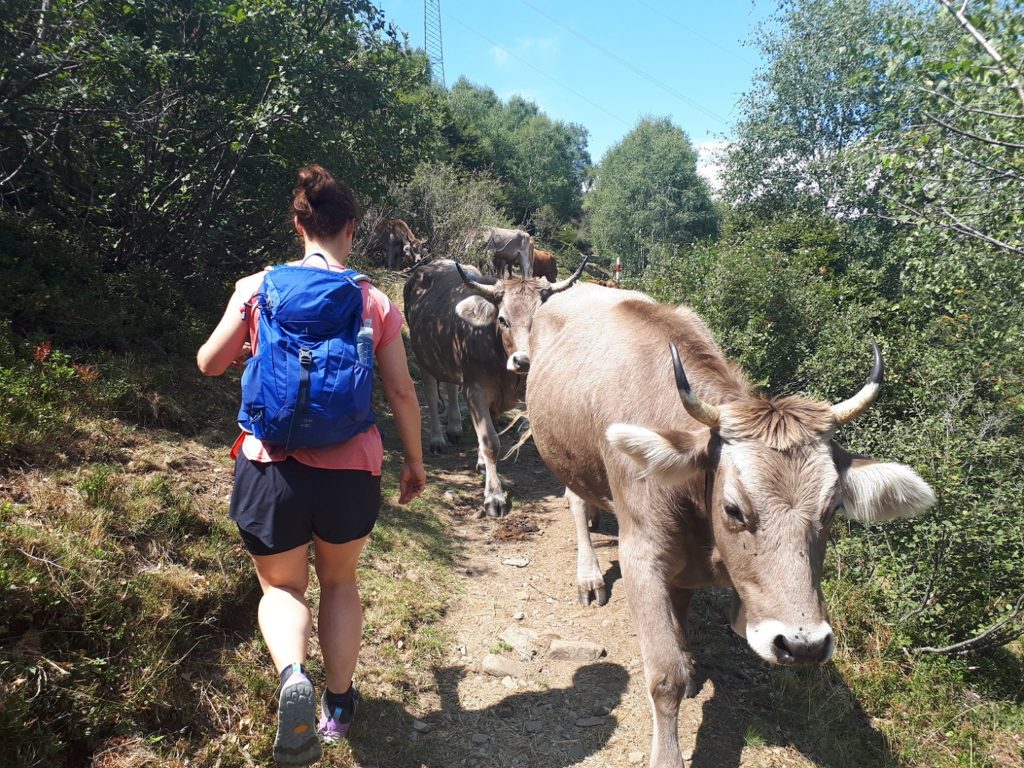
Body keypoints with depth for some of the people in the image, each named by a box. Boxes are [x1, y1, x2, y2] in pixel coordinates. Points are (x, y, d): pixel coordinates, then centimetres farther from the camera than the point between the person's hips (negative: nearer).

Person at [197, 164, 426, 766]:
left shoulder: (258, 288, -2)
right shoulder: (375, 302, -1)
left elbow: (210, 363, 5)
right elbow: (402, 392, -1)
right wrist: (415, 462, 12)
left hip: (273, 467, 0)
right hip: (351, 470, 1)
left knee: (282, 587, 20)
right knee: (340, 581, 25)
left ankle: (293, 673, -9)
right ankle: (339, 703, 32)